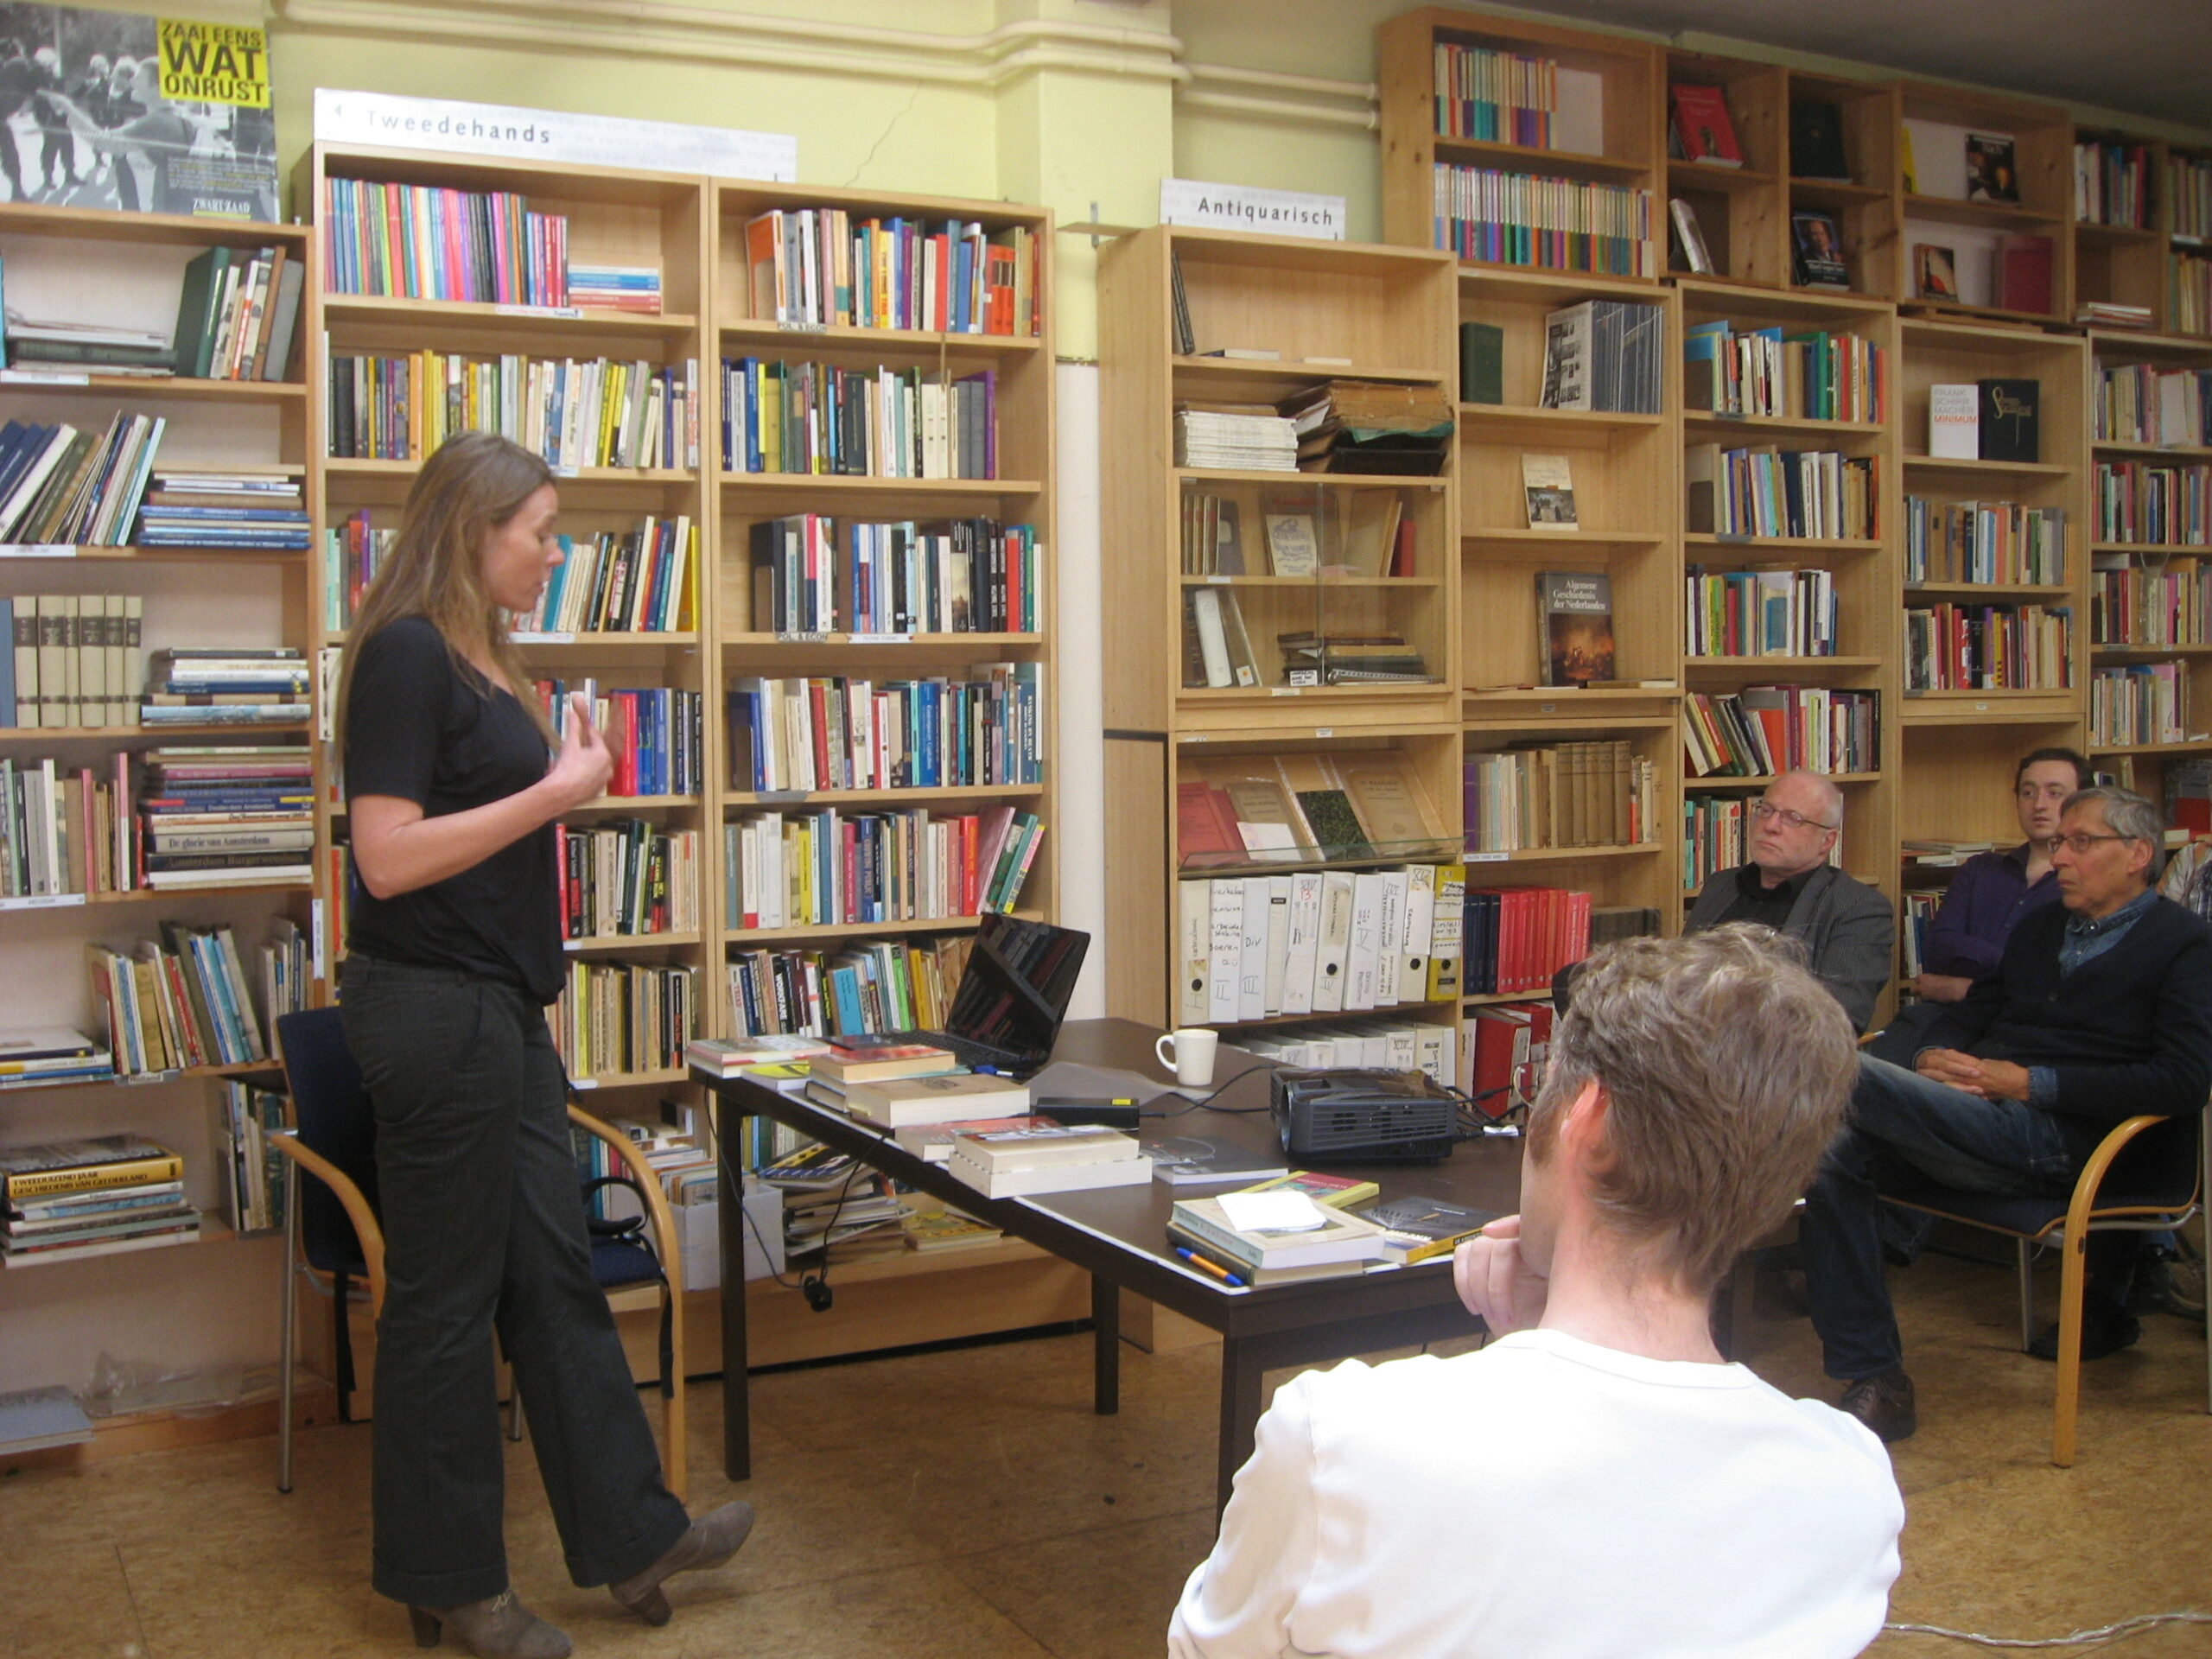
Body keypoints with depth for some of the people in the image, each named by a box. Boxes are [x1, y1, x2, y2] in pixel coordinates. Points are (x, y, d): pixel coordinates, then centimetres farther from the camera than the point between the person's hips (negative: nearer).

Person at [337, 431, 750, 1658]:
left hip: (499, 1009, 9)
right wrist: (556, 792, -17)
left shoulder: (480, 656, 14)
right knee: (446, 1297, 3)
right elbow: (387, 857, -21)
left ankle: (629, 1535, 24)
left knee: (554, 1273, 14)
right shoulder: (406, 654, -15)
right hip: (432, 1007, -9)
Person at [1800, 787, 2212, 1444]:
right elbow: (1970, 1013, 29)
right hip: (1974, 1112, 8)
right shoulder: (2039, 927, 26)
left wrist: (2028, 1082, -14)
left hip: (2053, 1137, -8)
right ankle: (1874, 1383, -15)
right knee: (1834, 1155, -22)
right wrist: (1934, 1057, 2)